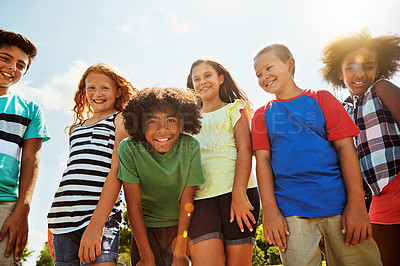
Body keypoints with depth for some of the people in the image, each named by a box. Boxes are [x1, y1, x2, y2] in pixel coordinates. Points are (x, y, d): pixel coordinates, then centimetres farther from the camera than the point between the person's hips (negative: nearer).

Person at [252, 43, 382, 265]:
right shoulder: (262, 115, 12)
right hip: (291, 212, 1)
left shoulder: (321, 99, 8)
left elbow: (345, 147, 1)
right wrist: (270, 211, -6)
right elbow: (263, 160, 4)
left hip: (340, 205, 0)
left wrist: (357, 204, -7)